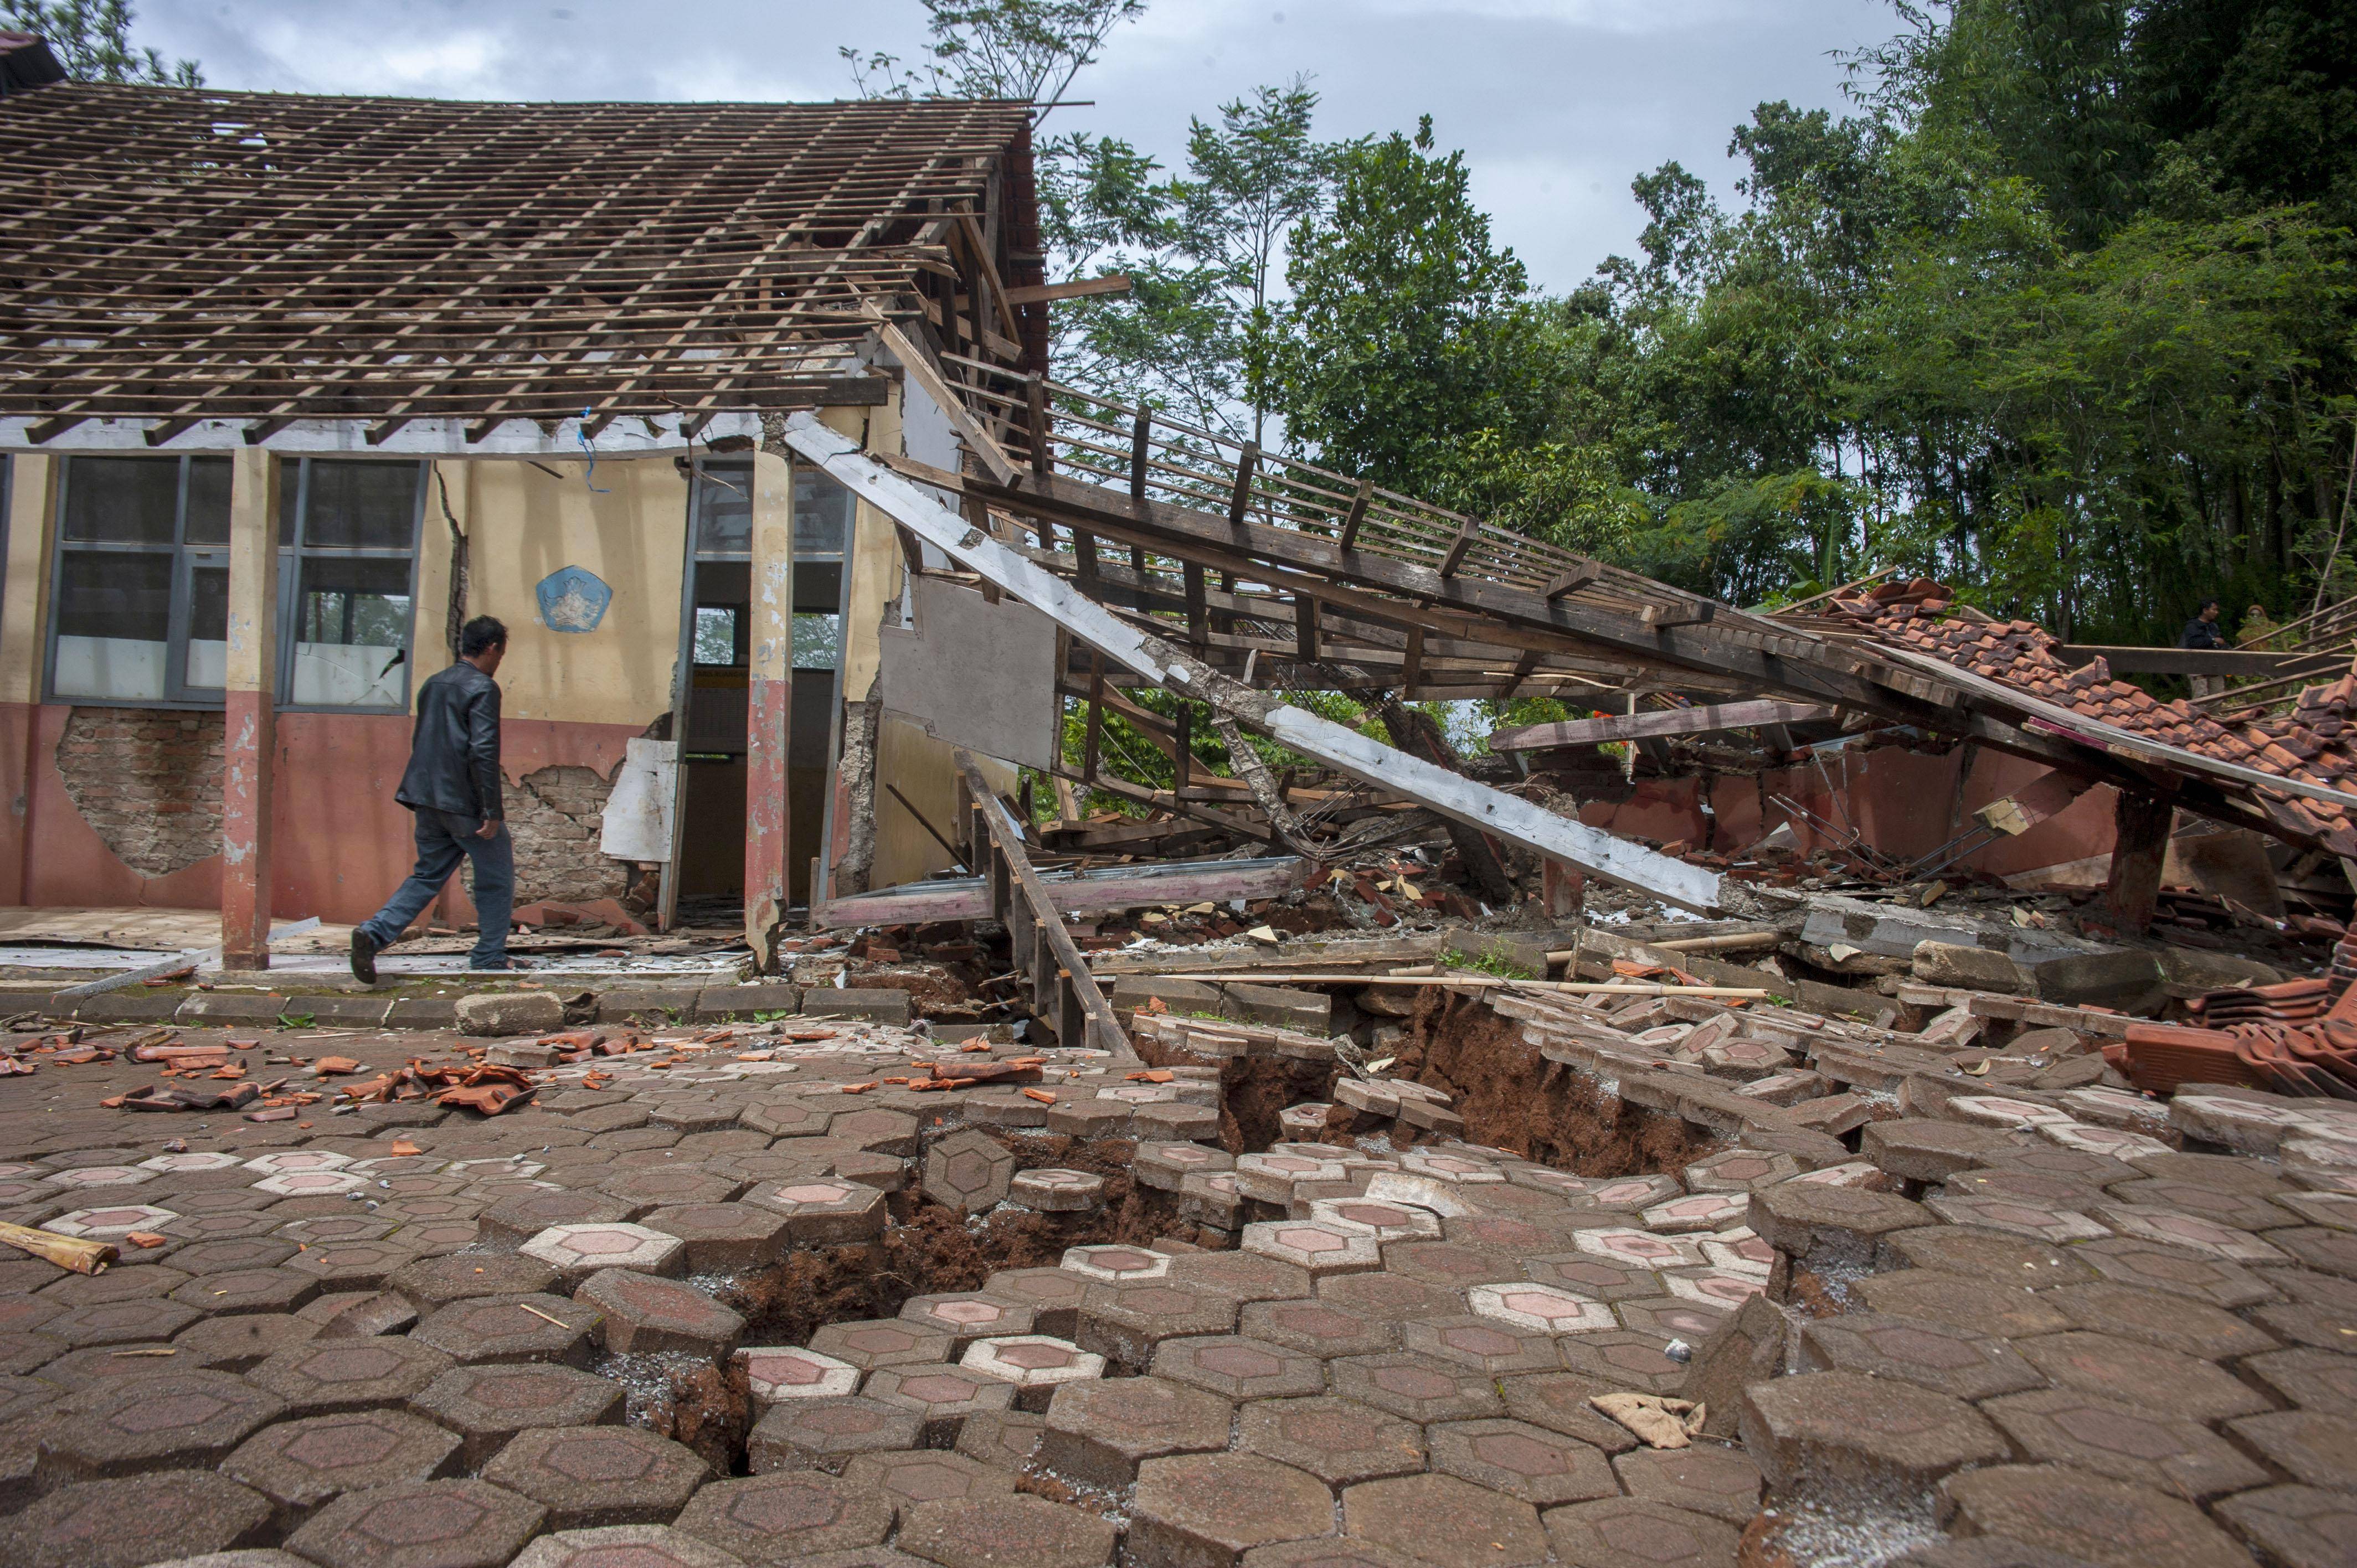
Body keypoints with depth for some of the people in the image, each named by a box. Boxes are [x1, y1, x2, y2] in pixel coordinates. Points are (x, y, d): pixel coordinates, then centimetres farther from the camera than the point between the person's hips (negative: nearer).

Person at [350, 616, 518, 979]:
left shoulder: (433, 684, 15)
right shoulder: (483, 688, -12)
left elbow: (419, 742, 21)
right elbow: (483, 751, -20)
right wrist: (493, 811, -18)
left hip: (427, 799, 8)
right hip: (465, 802, -8)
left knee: (428, 875, 16)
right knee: (497, 877, 8)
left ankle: (374, 933, -2)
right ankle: (489, 956, 14)